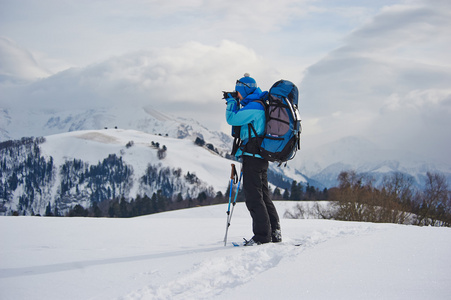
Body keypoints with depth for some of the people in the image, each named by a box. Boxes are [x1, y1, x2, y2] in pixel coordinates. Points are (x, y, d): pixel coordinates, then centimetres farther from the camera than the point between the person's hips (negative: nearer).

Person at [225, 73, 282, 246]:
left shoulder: (253, 107, -14)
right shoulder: (258, 106, 18)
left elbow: (232, 119, -13)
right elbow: (241, 120, 31)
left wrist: (232, 102, -1)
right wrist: (234, 102, 22)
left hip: (252, 155, -10)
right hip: (261, 156, 10)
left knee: (253, 195, -8)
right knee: (263, 195, 13)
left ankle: (262, 235, -9)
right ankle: (275, 232, 14)